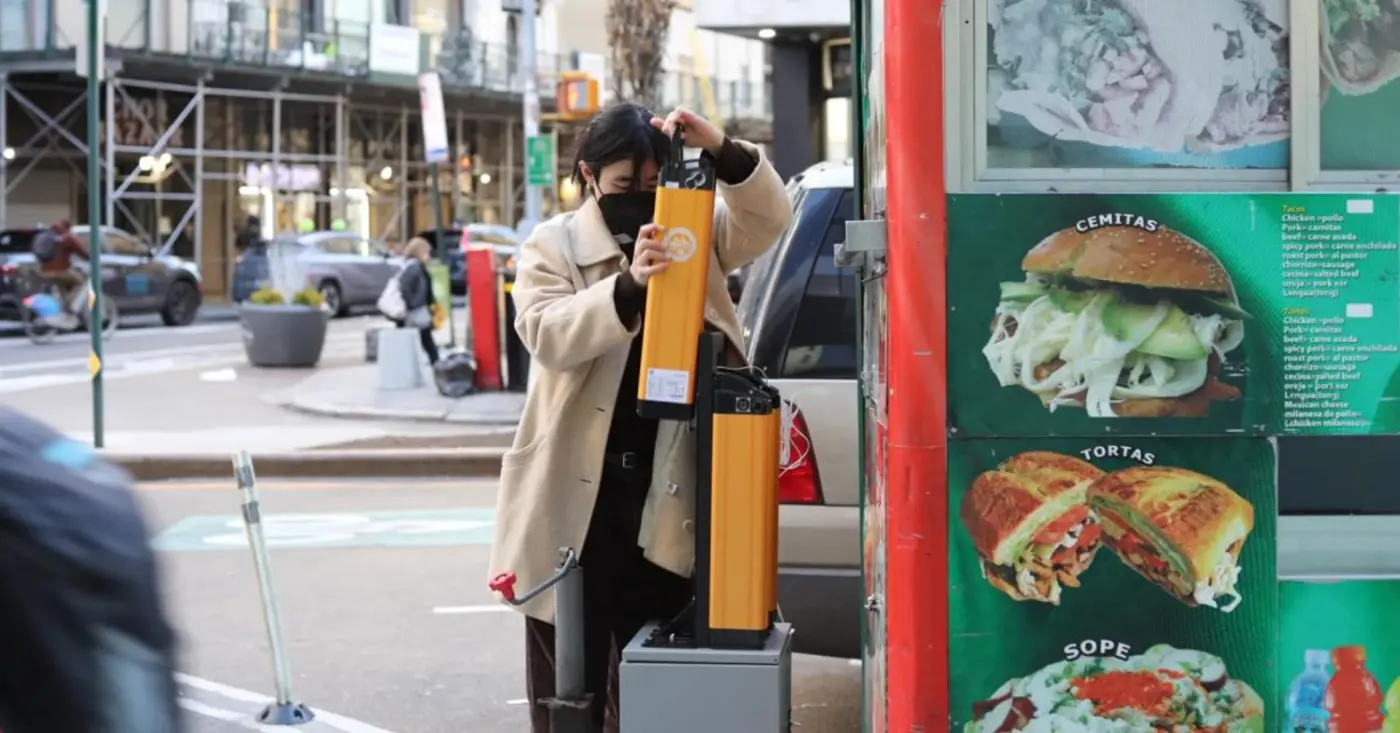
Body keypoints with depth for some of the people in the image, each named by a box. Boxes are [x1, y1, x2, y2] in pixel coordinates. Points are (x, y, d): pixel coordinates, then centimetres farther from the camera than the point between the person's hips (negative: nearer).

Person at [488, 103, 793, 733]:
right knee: (569, 682, 6)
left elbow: (769, 218, -3)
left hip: (664, 492, 3)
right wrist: (628, 286, -33)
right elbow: (547, 334, -16)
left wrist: (721, 152, -20)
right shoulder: (552, 247, 0)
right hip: (576, 493, -2)